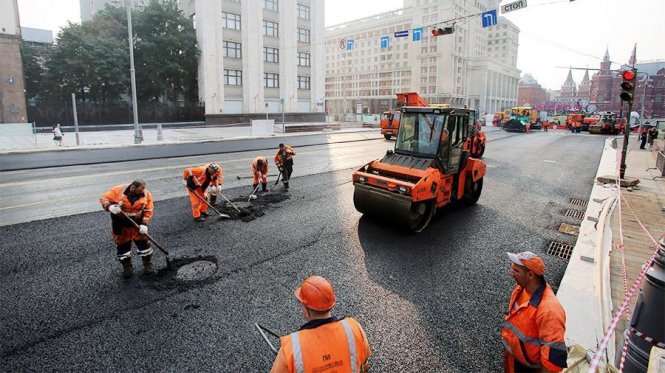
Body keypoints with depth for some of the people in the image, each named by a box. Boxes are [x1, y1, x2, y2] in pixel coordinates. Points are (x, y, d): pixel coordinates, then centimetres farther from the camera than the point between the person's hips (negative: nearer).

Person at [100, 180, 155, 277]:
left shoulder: (146, 194, -13)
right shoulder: (118, 190, -19)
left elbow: (148, 210, -8)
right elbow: (104, 199, -12)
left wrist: (144, 224, -16)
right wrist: (110, 207, -33)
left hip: (137, 223, 1)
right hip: (120, 224, -1)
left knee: (143, 243, 2)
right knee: (122, 245, 9)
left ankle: (148, 264, 19)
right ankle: (127, 267, 25)